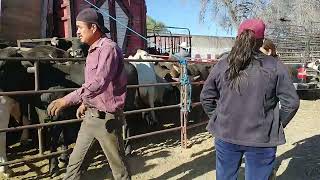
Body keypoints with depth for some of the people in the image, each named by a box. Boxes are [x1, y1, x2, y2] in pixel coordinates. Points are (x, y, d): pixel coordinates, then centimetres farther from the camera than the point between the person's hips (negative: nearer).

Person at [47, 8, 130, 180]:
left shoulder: (109, 48, -18)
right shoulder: (93, 50, 13)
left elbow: (99, 83, -30)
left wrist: (67, 100, -32)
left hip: (106, 117, -9)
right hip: (90, 114, 9)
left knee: (117, 162, 7)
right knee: (75, 158, 18)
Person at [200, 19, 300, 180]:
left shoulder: (222, 65, -3)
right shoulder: (275, 67, -9)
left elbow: (206, 97, 3)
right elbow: (291, 102, -7)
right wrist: (279, 124, 7)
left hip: (225, 135, 3)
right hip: (261, 138, -2)